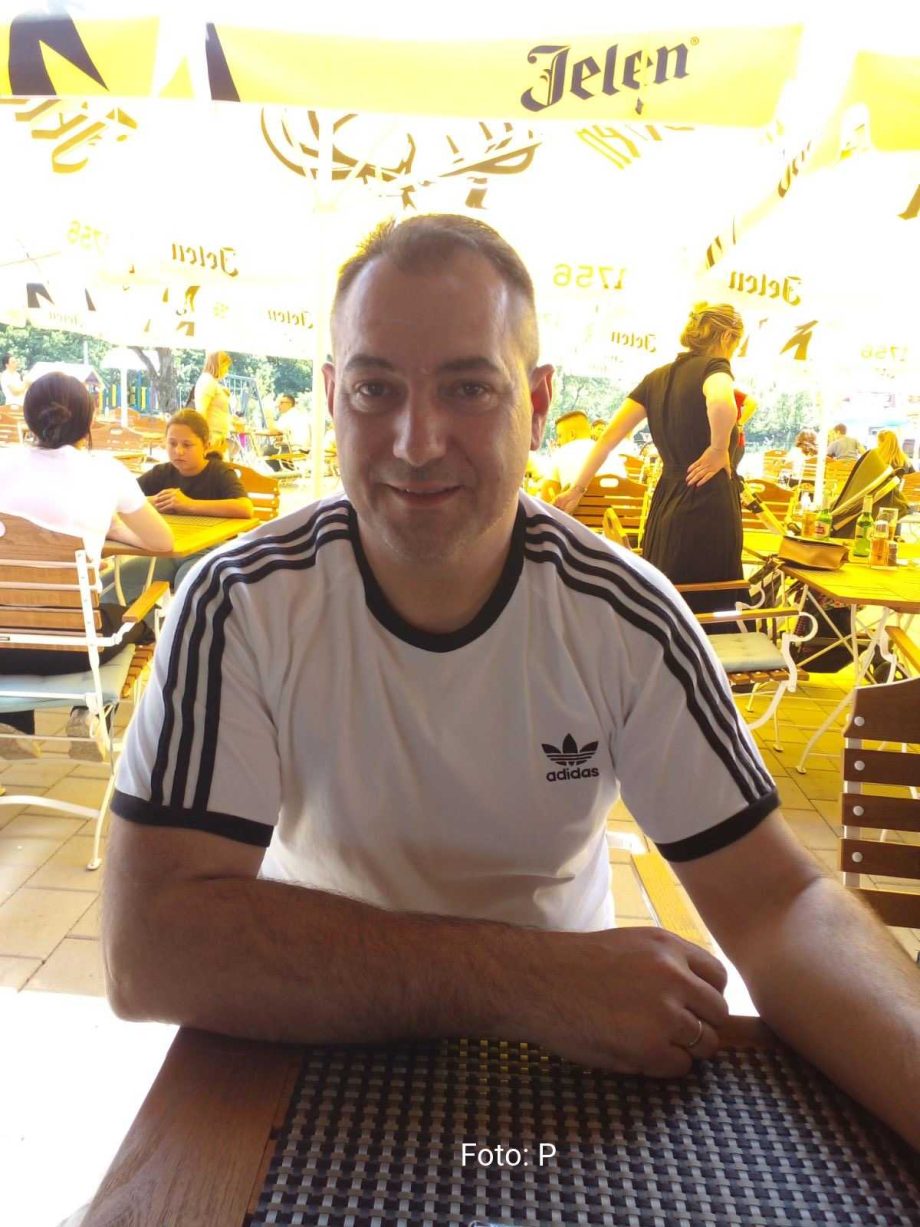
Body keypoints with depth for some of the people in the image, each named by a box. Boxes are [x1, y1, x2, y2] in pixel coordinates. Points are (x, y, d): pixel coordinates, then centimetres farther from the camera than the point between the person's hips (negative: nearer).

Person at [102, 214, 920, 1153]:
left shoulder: (629, 620, -13)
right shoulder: (238, 608, -18)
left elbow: (777, 904, -12)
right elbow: (147, 948, -24)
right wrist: (517, 980, -29)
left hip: (567, 1061, 2)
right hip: (323, 1054, -1)